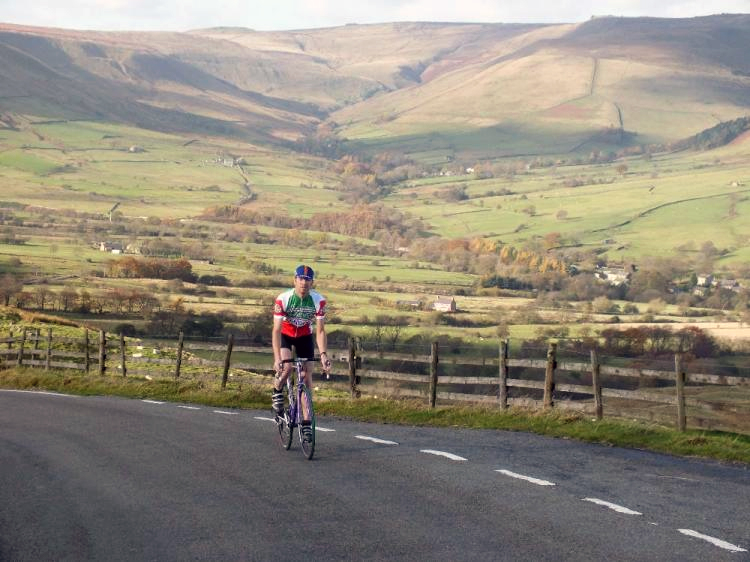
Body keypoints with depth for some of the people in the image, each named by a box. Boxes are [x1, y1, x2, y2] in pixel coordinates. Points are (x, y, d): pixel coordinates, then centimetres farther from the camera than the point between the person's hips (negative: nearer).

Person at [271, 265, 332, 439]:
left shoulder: (319, 301, -24)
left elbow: (320, 331, -20)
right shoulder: (283, 299, -29)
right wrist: (277, 358, -39)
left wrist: (323, 355, -32)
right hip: (285, 335, -2)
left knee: (307, 375, -4)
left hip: (305, 336, 2)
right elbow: (276, 330, -30)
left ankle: (306, 422, 2)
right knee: (286, 367, -28)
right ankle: (277, 393, 5)